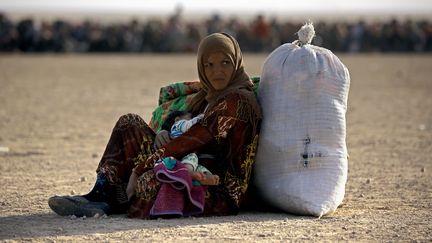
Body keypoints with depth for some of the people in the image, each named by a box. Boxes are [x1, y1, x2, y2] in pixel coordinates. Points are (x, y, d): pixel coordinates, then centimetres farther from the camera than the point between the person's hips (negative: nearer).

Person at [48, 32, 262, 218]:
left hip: (220, 192, -10)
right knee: (129, 123, 5)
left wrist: (140, 169, -17)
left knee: (151, 181, -39)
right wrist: (162, 135, -8)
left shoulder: (238, 100, -12)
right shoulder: (207, 97, 18)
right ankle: (101, 195, -6)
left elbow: (192, 141, -18)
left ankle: (111, 202, -6)